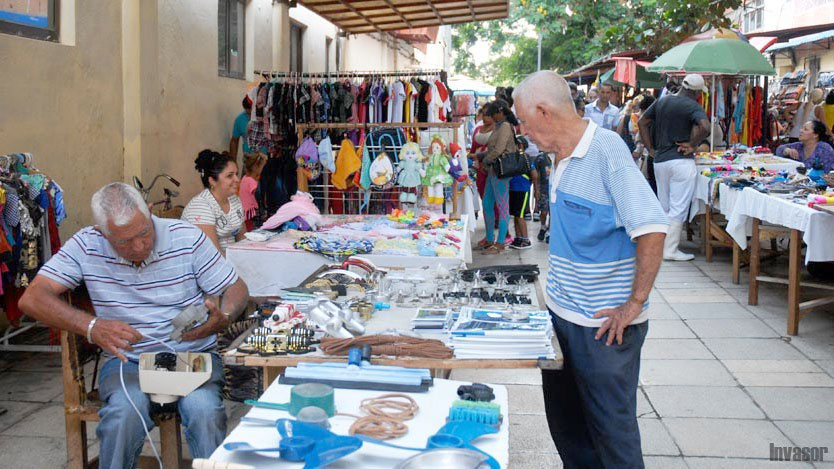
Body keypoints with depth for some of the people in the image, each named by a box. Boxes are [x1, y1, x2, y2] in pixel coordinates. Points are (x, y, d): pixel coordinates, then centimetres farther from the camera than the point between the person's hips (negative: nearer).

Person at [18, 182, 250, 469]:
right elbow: (32, 299, -10)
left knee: (204, 411, -31)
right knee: (125, 414, -32)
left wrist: (223, 319, -24)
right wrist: (91, 326, -26)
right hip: (127, 360, 1)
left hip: (192, 354, 0)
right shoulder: (87, 246, -5)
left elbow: (236, 289, 0)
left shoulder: (187, 238, -6)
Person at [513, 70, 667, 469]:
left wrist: (634, 305, -21)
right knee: (565, 419, 19)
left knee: (611, 426, 5)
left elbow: (651, 229, -24)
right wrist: (558, 293, 14)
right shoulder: (562, 157, 8)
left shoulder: (606, 151, -19)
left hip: (605, 323, -9)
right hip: (562, 313, 9)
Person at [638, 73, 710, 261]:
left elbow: (642, 122, 14)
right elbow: (705, 127, -26)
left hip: (659, 160, 7)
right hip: (681, 161, -7)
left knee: (664, 207, 17)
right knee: (678, 208, 0)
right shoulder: (692, 106, -10)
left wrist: (651, 149, 11)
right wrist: (692, 145, -11)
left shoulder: (662, 101, 11)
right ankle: (670, 250, 1)